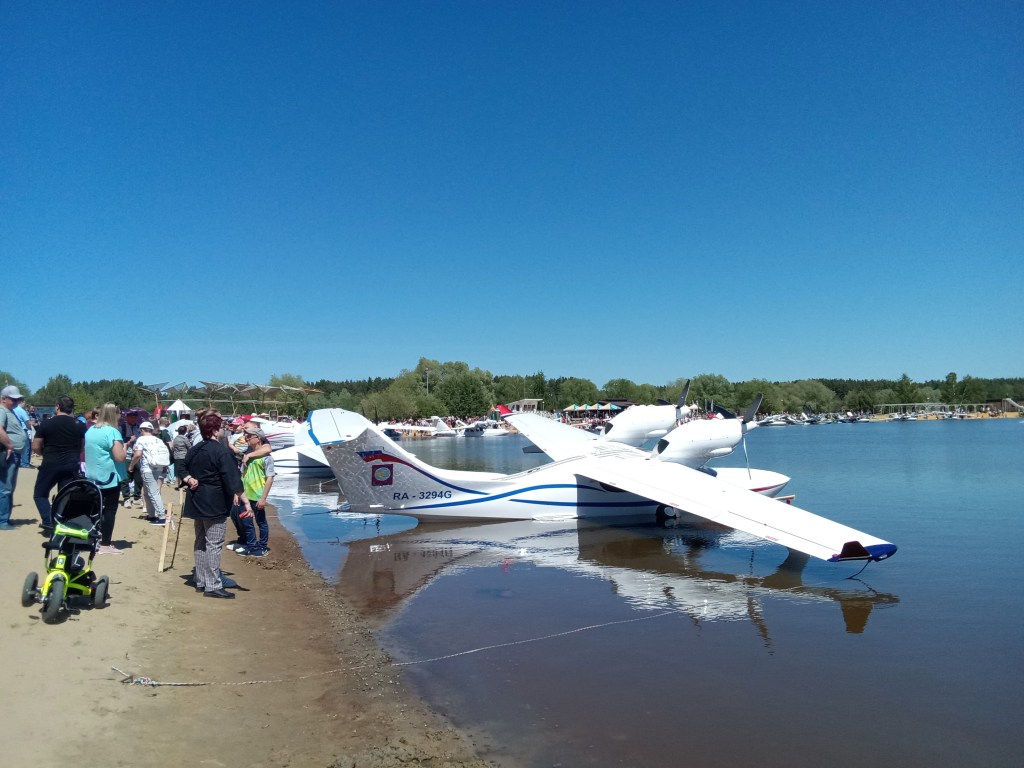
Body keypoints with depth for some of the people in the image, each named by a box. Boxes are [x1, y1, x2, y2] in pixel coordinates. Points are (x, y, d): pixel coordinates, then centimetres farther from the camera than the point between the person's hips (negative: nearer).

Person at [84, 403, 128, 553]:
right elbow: (120, 457, -22)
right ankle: (105, 544, 0)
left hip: (93, 476, 8)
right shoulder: (112, 432, -17)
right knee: (109, 510, -2)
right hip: (110, 477, -8)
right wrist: (124, 448, -3)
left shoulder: (90, 430, 9)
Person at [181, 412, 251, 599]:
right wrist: (245, 501, -24)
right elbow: (233, 479, -23)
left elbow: (184, 470, 19)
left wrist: (190, 480, 2)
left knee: (201, 542, 16)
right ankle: (213, 586, -3)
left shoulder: (194, 450, 11)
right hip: (215, 504, -9)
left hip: (197, 502, 9)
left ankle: (201, 582, 23)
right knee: (214, 544, -5)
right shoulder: (221, 451, -16)